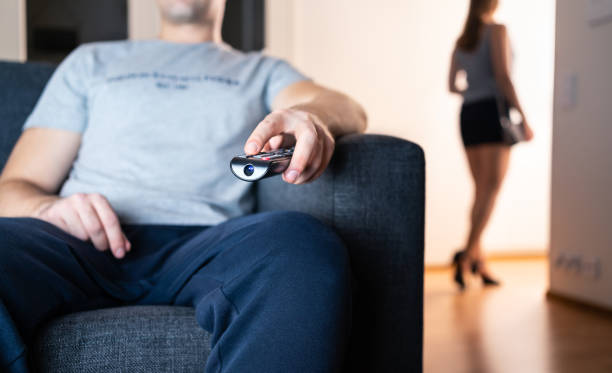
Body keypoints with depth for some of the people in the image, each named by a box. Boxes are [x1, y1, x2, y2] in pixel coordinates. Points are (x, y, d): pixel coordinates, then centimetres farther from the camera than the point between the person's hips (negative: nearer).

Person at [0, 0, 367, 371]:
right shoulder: (92, 61, 28)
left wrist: (311, 116, -22)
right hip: (86, 244, 1)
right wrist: (47, 209, -7)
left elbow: (347, 110, 6)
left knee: (304, 246, -34)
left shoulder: (264, 72, 27)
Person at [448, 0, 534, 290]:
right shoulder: (497, 30, 0)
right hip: (494, 112, -6)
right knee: (492, 189, -12)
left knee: (481, 191, 7)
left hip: (468, 115, 6)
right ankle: (467, 254, -27)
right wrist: (524, 119, -11)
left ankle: (479, 265, 1)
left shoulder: (461, 41, 19)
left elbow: (451, 86, 20)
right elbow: (503, 75, -11)